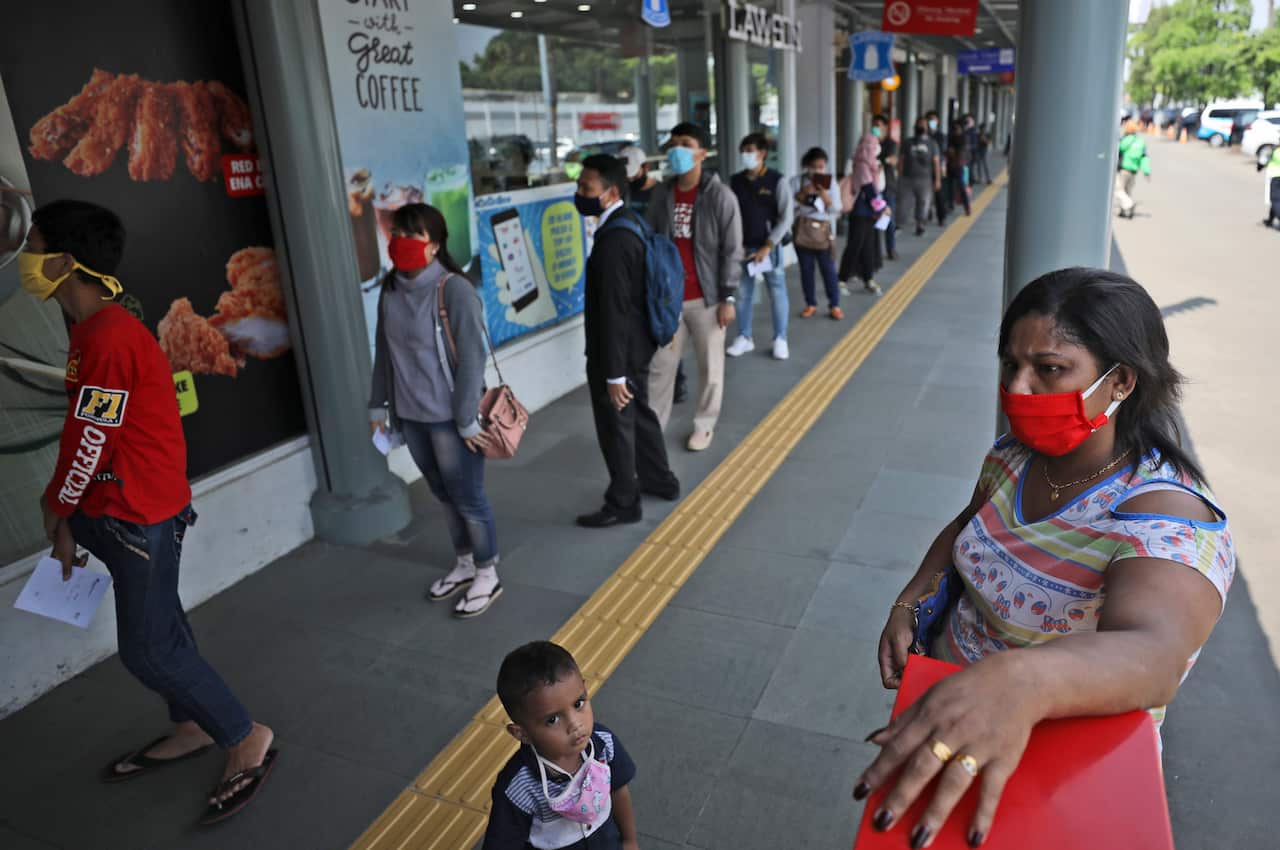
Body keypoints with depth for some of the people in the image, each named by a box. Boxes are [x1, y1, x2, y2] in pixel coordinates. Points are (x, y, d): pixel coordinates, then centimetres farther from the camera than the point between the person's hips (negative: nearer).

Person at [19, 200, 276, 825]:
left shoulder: (108, 338, -22)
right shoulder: (93, 329, 10)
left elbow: (90, 443, -19)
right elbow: (81, 433, 13)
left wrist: (56, 508, -2)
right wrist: (69, 522, 15)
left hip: (140, 518, -9)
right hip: (120, 512, 9)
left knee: (148, 647, -1)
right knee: (158, 629, 19)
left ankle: (248, 739, 13)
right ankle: (192, 728, 36)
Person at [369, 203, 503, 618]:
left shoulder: (454, 290, -16)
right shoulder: (390, 289, 4)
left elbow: (472, 358, -17)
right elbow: (384, 350, 12)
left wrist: (467, 419, -18)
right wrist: (378, 403, 14)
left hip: (449, 416, -6)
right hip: (410, 416, 6)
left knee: (468, 497, 5)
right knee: (445, 495, 20)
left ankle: (487, 575, 23)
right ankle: (464, 564, 37)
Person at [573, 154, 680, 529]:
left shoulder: (613, 241, -27)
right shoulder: (630, 220, 4)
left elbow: (614, 311, -26)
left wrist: (614, 374, -22)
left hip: (620, 350, -10)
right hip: (637, 343, 10)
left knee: (616, 427, 7)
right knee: (639, 413, 24)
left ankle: (623, 503, 25)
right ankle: (660, 480, 42)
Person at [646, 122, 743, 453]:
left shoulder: (720, 196, -8)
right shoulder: (661, 193, 4)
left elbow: (732, 250, -8)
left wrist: (727, 297, -11)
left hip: (706, 297, -3)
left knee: (710, 366, 10)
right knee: (660, 364, 8)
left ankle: (704, 425, 26)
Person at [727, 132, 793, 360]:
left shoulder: (776, 181, -7)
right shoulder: (735, 181, 3)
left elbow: (786, 217, -8)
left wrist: (768, 246, -13)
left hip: (769, 246, -3)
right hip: (742, 247, 3)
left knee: (777, 293, 4)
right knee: (742, 293, 8)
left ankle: (780, 339, 15)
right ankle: (744, 337, 21)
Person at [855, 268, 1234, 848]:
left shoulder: (1167, 519, -31)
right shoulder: (1014, 457, -10)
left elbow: (1152, 654, -50)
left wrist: (1019, 682, -70)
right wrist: (908, 603, -8)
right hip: (951, 697, 6)